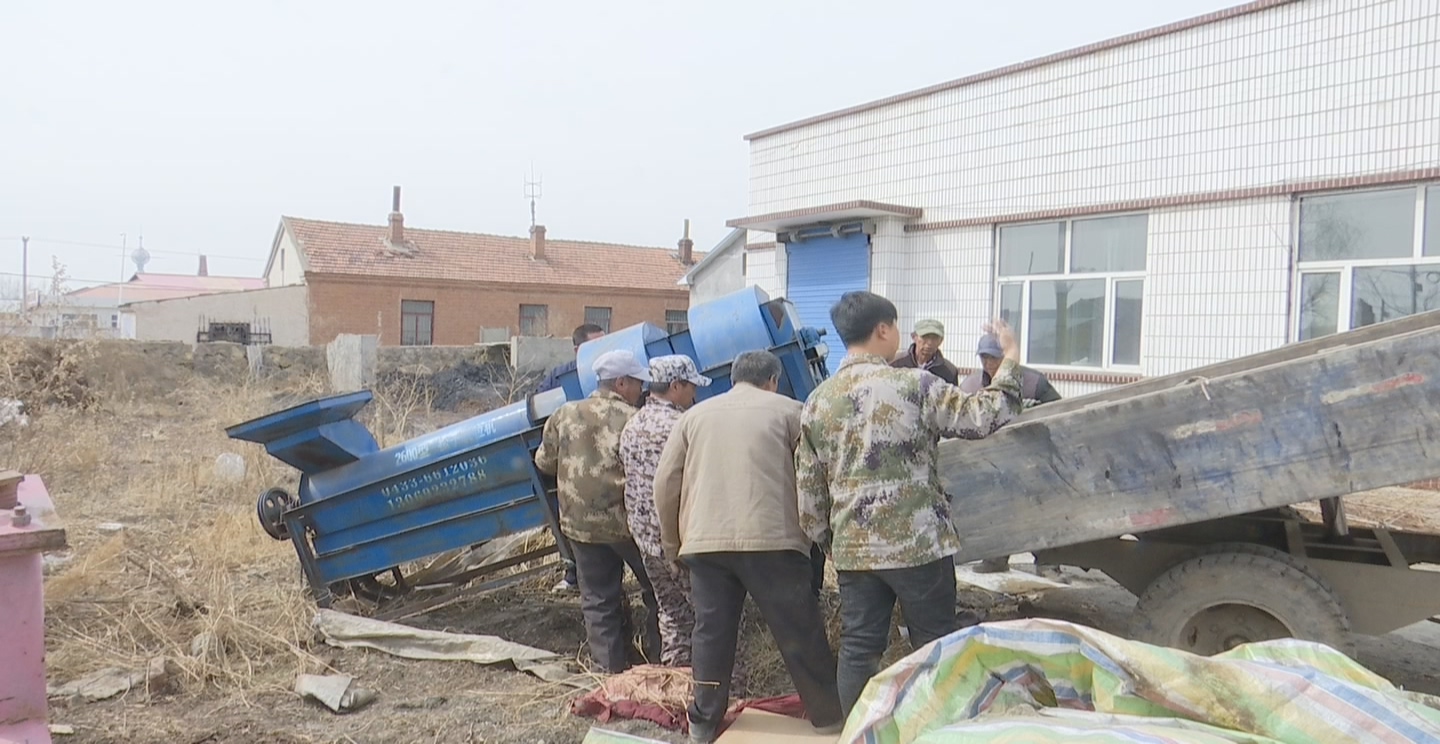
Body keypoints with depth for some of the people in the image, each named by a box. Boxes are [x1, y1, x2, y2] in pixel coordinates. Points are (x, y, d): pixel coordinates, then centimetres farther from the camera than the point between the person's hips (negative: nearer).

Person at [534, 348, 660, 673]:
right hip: (626, 522, -4)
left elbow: (544, 462, 9)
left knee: (598, 599, 12)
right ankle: (659, 661, 20)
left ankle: (612, 668, 15)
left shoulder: (564, 415, 1)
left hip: (580, 524, 4)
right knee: (657, 591, 14)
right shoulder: (631, 419, -12)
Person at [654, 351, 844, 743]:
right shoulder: (787, 410, 9)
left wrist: (673, 543, 21)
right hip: (771, 539, -2)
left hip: (705, 541, 3)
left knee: (712, 632, 11)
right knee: (800, 631, 7)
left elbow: (666, 482, 13)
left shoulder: (695, 415, 16)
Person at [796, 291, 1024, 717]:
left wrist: (826, 539, 19)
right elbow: (981, 418, -8)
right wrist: (1009, 363, 5)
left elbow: (808, 487, 8)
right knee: (936, 646, 10)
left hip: (853, 549, 4)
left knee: (858, 648, 11)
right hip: (919, 544, -4)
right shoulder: (914, 385, -11)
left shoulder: (818, 402, 5)